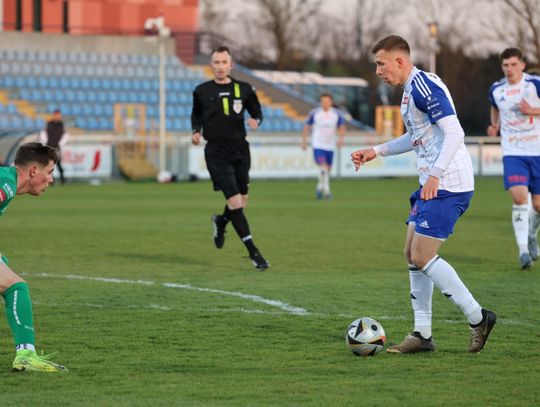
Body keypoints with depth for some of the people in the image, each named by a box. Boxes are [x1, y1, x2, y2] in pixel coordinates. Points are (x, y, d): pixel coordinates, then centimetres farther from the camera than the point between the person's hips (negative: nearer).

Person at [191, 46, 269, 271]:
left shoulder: (244, 89, 4)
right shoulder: (202, 91, 3)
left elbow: (257, 112, 13)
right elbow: (196, 115, 18)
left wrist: (255, 121, -9)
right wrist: (197, 131, 0)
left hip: (240, 150, 3)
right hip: (216, 153, -3)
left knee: (242, 203, 9)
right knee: (235, 201, -14)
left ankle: (220, 222, 44)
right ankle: (253, 252, -12)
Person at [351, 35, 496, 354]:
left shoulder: (424, 86, -15)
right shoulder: (412, 89, 17)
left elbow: (454, 133, -23)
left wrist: (435, 174, -31)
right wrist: (376, 152, 30)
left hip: (447, 185, -11)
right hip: (432, 184, 11)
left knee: (422, 257, -11)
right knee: (413, 254, 10)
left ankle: (478, 318, -3)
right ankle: (423, 335, 13)